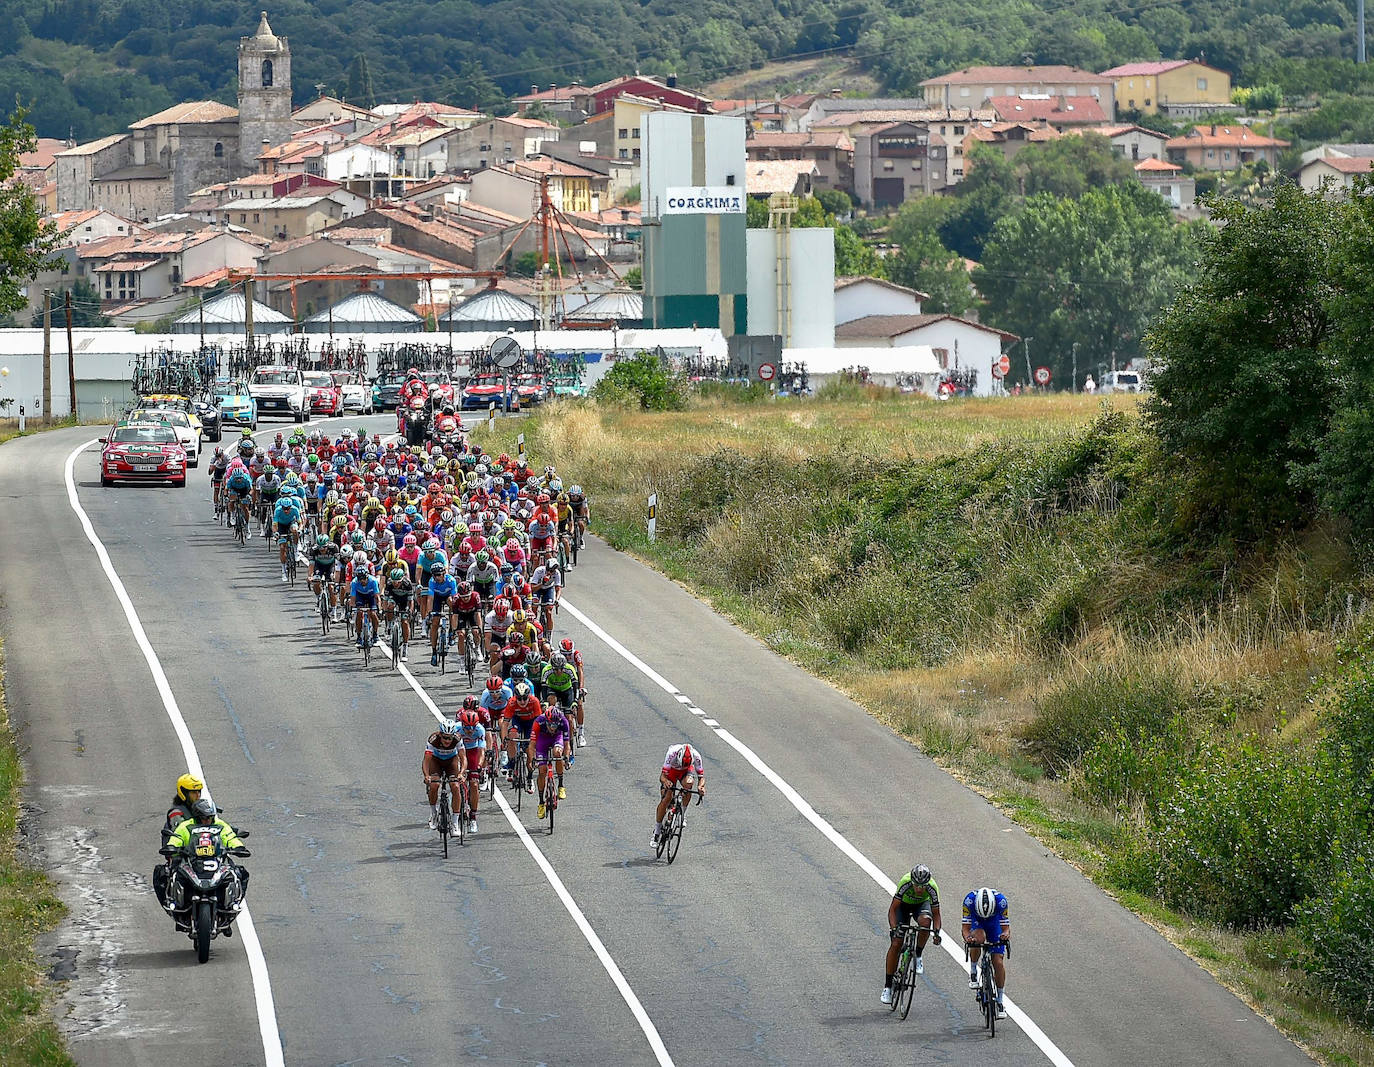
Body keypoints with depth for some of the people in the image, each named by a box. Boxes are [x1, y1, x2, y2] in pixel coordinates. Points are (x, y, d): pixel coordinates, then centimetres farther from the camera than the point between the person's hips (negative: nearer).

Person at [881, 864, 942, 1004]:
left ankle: (918, 957, -12)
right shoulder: (905, 883, -36)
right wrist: (893, 928, -46)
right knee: (896, 944, -11)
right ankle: (888, 986, -2)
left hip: (921, 904, 1)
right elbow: (892, 909, -32)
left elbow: (936, 914, -21)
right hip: (903, 904, -1)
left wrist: (937, 931, -38)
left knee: (925, 921, -35)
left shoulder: (932, 888, -31)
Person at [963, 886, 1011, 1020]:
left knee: (998, 962, -11)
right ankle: (973, 972, -13)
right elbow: (966, 928, -30)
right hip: (976, 923, 0)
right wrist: (967, 937, -51)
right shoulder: (969, 900, -35)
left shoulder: (1001, 901, -34)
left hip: (995, 923, 0)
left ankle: (1000, 1001, 0)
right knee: (978, 937, -36)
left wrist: (1005, 934, -49)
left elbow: (1006, 928, -27)